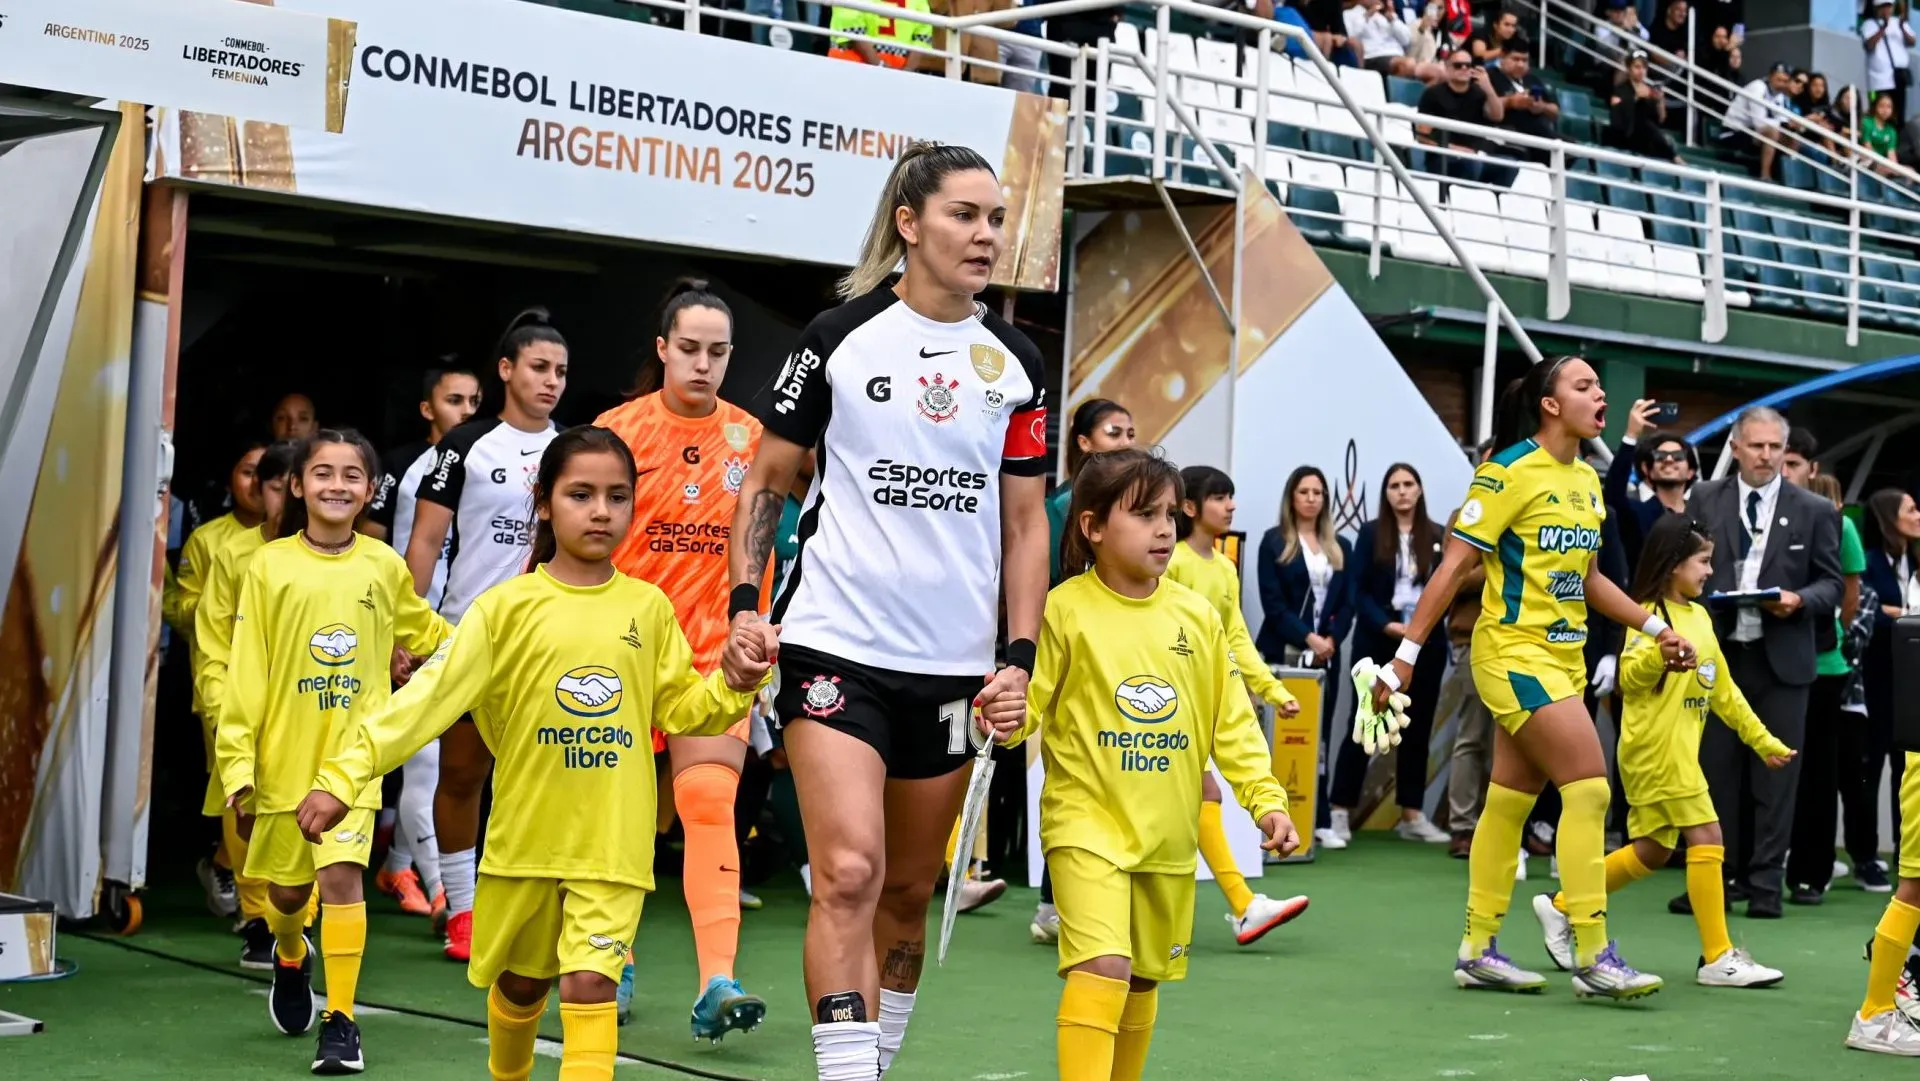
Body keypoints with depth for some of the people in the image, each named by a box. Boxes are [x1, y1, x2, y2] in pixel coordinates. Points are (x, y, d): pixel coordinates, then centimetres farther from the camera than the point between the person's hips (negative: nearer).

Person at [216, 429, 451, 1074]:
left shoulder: (384, 567, 0)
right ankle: (290, 956, 48)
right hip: (284, 756, 1)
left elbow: (426, 634, 20)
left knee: (342, 873, -17)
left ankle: (340, 1018, -6)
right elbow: (245, 673, -3)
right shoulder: (270, 566, -4)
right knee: (287, 886, 14)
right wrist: (238, 762, -7)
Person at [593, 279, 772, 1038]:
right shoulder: (620, 429, -4)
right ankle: (616, 962, 27)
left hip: (715, 647, 1)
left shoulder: (749, 436, 3)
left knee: (710, 802, -13)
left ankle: (717, 981, -19)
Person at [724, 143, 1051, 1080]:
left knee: (908, 891, 11)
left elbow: (1024, 521, 11)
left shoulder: (1016, 364, 7)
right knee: (849, 872, -17)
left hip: (955, 667, 4)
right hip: (836, 644, -4)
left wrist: (1021, 655, 3)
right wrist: (746, 601, -7)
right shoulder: (839, 337, -3)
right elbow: (766, 480, 5)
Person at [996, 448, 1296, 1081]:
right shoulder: (1065, 610, -8)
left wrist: (1266, 799, 2)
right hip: (1088, 823, -5)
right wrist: (1006, 719, -28)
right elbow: (1030, 698, -6)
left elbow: (1232, 721, 9)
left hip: (1167, 835, 5)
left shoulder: (1197, 616, 4)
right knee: (1102, 968, -19)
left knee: (1144, 979, 15)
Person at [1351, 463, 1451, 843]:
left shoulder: (1439, 537, 6)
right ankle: (1340, 809, 2)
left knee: (1417, 728, 7)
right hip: (1377, 643, -2)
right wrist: (1387, 625, -15)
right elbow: (1359, 592, -3)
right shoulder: (1371, 534, 1)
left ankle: (1412, 814, 14)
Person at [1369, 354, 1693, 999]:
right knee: (1589, 786, -14)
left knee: (1510, 801, 10)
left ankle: (1478, 951, 17)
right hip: (1514, 653, -8)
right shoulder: (1510, 472, -12)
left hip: (1563, 657, 8)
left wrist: (1654, 627, 14)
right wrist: (1406, 655, -15)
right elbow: (1454, 565, -13)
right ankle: (1592, 958, -9)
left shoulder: (1587, 480, 12)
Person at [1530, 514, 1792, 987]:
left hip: (1680, 749, 9)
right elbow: (1629, 678, -19)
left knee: (1650, 851, 12)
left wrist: (1763, 741, 20)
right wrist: (1659, 652, -38)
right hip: (1656, 747, -9)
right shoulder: (1651, 616, -10)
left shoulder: (1700, 617, 16)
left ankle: (1560, 907, 22)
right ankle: (1718, 958, -4)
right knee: (1706, 836, -9)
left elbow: (1723, 689, 20)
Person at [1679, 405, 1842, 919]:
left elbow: (1831, 584, 6)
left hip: (1782, 658, -1)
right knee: (1716, 771, 4)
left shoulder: (1815, 511, 4)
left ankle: (1766, 884, 6)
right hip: (1718, 652, 1)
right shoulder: (1704, 499, 6)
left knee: (1774, 775, 1)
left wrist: (1800, 600, -14)